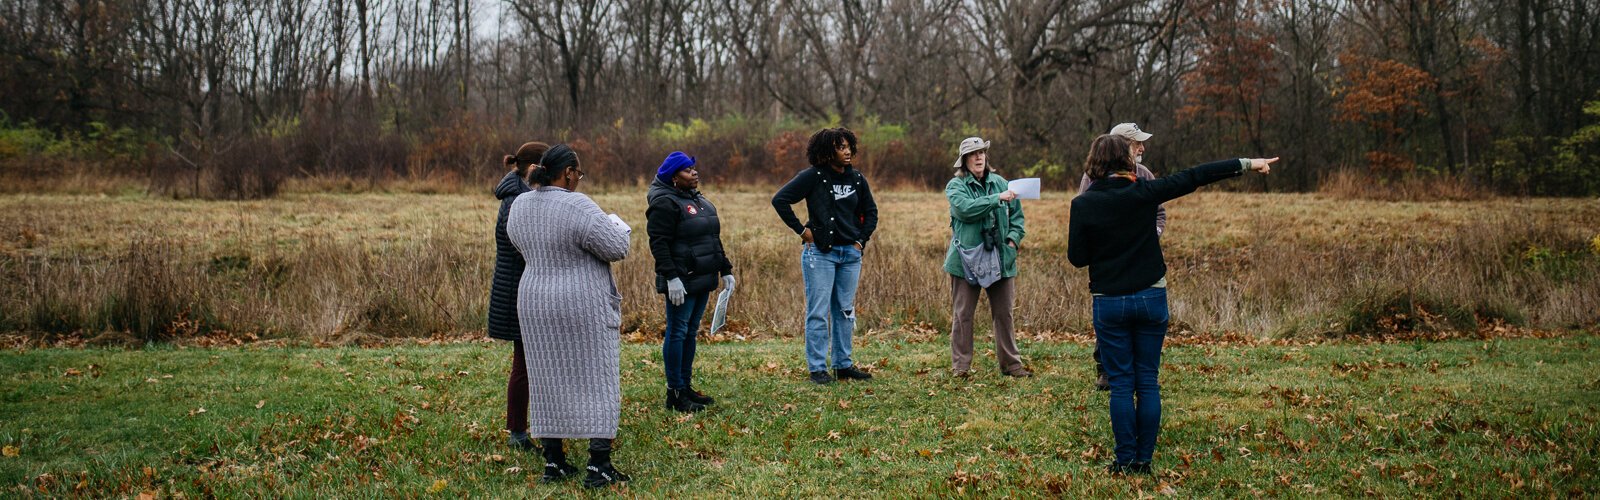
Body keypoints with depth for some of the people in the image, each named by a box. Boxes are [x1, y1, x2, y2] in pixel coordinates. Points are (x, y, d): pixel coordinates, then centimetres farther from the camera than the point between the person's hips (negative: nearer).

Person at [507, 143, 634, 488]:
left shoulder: (520, 206, 4)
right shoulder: (577, 207, -18)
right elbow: (616, 249, -16)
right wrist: (617, 226, 3)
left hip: (536, 303, 6)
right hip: (585, 307, -6)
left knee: (549, 380, 12)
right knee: (596, 380, 0)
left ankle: (553, 462, 14)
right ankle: (599, 466, -1)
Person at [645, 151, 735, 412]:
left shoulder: (701, 201, 17)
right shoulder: (665, 203, -11)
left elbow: (714, 240, 24)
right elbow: (659, 243, -17)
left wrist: (725, 270, 19)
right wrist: (671, 277, -23)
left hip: (702, 280, 9)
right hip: (681, 282, -9)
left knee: (690, 332, 13)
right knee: (677, 333, -4)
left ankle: (686, 386, 21)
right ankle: (675, 393, -1)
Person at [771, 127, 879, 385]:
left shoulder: (857, 179, 6)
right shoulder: (813, 176, -9)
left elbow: (870, 211, 20)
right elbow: (779, 200, -10)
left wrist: (862, 239, 8)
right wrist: (801, 230, -11)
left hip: (850, 253, 5)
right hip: (819, 252, -5)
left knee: (845, 311, 11)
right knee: (818, 312, -2)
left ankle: (843, 364, 21)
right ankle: (817, 368, 5)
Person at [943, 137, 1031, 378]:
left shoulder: (1000, 182, 9)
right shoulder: (956, 185, -2)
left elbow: (1016, 214, 14)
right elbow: (965, 208, -21)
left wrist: (1013, 238, -1)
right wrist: (997, 198, -25)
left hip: (1001, 258, 4)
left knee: (1004, 313, 10)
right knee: (962, 314, 3)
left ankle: (1010, 363, 19)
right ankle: (960, 365, 11)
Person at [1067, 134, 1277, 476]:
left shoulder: (1082, 204, -9)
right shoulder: (1143, 193, -7)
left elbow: (1077, 257, -5)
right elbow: (1193, 178, -1)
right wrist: (1245, 164, 5)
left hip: (1109, 303, -1)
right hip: (1151, 299, 1)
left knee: (1121, 384, 5)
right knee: (1148, 382, 8)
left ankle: (1126, 461, 6)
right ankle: (1144, 460, 11)